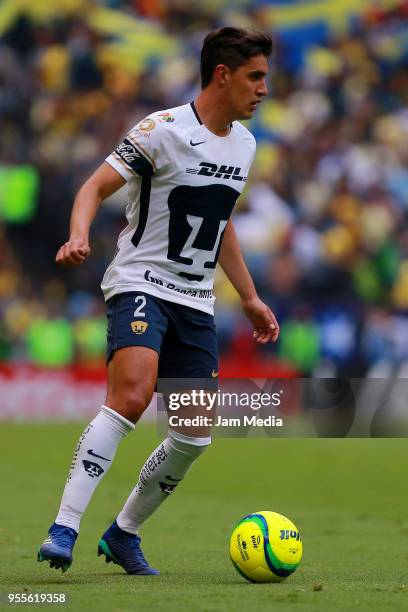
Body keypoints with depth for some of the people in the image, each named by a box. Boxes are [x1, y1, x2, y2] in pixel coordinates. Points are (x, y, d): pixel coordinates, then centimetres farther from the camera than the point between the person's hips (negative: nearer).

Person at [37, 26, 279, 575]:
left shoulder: (244, 144, 11)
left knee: (196, 436, 3)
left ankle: (124, 534, 22)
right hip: (140, 285, -7)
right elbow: (96, 187, -13)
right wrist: (79, 237, -33)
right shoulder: (164, 131, -11)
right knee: (131, 396, -30)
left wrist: (250, 297, 24)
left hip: (196, 302, 7)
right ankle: (64, 529, -29)